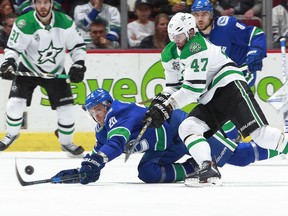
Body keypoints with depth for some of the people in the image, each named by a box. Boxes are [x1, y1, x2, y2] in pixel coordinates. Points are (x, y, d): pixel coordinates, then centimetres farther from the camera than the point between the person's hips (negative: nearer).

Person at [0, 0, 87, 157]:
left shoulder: (65, 22, -16)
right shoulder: (24, 24, -24)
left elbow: (77, 45, -5)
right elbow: (13, 47, -17)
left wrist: (78, 64, -18)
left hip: (55, 72, 2)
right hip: (28, 70, -2)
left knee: (66, 108, -3)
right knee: (15, 102, -13)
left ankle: (66, 143, 20)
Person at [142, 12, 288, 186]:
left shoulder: (197, 46, -17)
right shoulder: (169, 55, 12)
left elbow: (194, 87, -21)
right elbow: (174, 86, 19)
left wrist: (167, 107, -20)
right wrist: (160, 101, -3)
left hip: (230, 87, -9)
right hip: (209, 103, 9)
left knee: (259, 132, -22)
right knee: (187, 128, -12)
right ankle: (208, 169, -24)